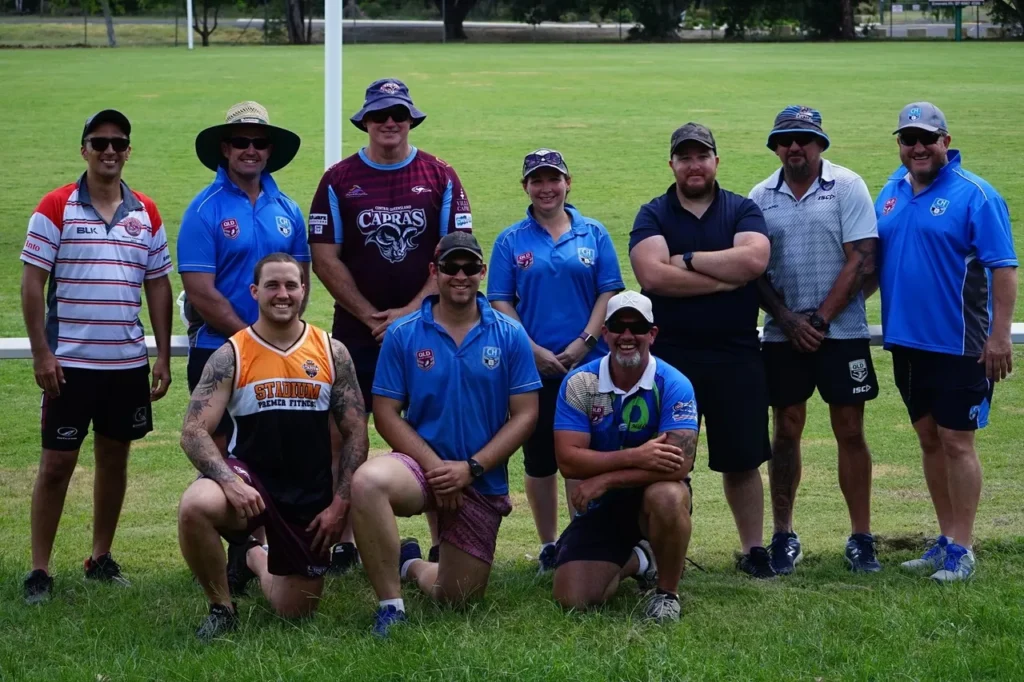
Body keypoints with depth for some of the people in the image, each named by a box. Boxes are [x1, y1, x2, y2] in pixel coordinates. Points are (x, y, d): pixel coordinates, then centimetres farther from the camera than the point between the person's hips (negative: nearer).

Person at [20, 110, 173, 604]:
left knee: (114, 457, 11)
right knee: (57, 462, -2)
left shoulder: (146, 214, 7)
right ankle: (39, 571, 4)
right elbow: (32, 283, -6)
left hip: (128, 360, 4)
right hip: (69, 361, -4)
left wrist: (163, 355, 7)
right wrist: (41, 352, -12)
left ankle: (101, 558, 24)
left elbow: (158, 286, 11)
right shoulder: (56, 208, -5)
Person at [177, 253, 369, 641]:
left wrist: (339, 504, -6)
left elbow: (355, 434, 2)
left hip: (311, 495, 2)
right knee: (194, 507, -37)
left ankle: (252, 558, 44)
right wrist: (230, 482, -30)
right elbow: (194, 433, -13)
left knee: (295, 611, 8)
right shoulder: (230, 357, -7)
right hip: (249, 476, -2)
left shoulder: (332, 353, -1)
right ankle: (221, 608, -9)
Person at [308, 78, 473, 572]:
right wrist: (371, 316, -6)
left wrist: (411, 311, -9)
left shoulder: (440, 178, 4)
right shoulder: (339, 180, 4)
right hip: (356, 332, 0)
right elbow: (325, 258, 0)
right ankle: (343, 543, 7)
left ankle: (442, 544, 7)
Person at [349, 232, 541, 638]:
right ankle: (390, 604, -23)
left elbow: (525, 414, -2)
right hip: (421, 464, -1)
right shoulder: (403, 334, -2)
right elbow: (386, 413, -3)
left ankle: (412, 566, 44)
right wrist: (434, 465, -16)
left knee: (458, 599, 7)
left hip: (483, 482, 2)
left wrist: (470, 468, -13)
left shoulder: (509, 335, 0)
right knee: (368, 481, -37)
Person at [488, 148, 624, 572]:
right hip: (532, 366, 0)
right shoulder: (511, 241, 4)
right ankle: (548, 546, 14)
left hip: (587, 364, 0)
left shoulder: (593, 234, 5)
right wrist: (534, 350, -10)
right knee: (540, 459, 6)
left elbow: (609, 292, 2)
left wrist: (584, 342, -10)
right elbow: (500, 301, 0)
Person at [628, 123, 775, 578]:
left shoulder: (743, 211, 6)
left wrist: (687, 260, -12)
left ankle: (753, 549, 18)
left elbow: (754, 259, -15)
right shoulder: (653, 216, 4)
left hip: (736, 356, 1)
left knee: (741, 460, 8)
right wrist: (727, 275, -13)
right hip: (670, 354, 0)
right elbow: (653, 275, -15)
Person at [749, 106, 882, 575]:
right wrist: (789, 321, -8)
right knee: (786, 431, 6)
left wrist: (820, 318, -12)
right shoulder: (761, 197, 6)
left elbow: (861, 260, -8)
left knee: (850, 431, 0)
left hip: (843, 331, -2)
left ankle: (861, 538, 7)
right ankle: (783, 537, 13)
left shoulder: (847, 187, -3)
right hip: (782, 335, 2)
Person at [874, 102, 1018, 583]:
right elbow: (871, 258, 17)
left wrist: (999, 335, -18)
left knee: (956, 441, -4)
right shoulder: (891, 192, 9)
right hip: (906, 341, 7)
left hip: (959, 345, -7)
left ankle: (961, 550, 3)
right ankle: (946, 540, 22)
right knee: (929, 439, 12)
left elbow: (1003, 268, -13)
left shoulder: (974, 195, -10)